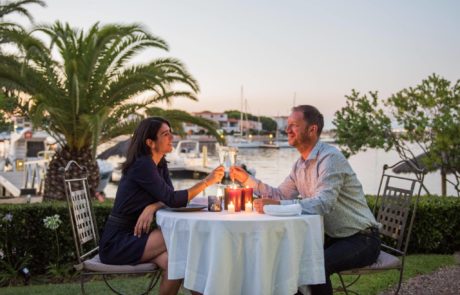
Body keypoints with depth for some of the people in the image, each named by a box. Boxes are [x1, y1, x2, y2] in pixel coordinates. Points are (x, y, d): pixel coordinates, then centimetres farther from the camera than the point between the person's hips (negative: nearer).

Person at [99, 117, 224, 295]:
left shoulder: (160, 165, 9)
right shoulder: (143, 165, -18)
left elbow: (168, 198, 3)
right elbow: (172, 199, -22)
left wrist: (152, 207, -19)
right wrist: (206, 182, -20)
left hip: (132, 237, 7)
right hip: (116, 242, -7)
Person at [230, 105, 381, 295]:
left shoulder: (330, 158, -21)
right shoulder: (300, 164, 8)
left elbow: (323, 203, -33)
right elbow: (280, 195, 13)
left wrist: (277, 205, -39)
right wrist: (247, 179, 2)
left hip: (361, 239, -8)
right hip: (332, 237, 8)